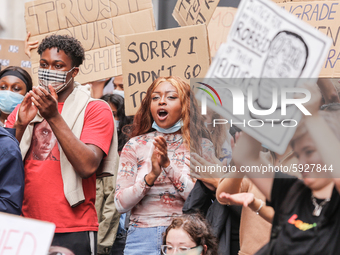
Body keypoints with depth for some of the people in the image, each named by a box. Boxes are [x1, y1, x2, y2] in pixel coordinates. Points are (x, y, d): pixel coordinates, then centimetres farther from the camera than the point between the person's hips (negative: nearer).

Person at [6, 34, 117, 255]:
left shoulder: (96, 110, 1)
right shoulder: (25, 108, 14)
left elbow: (87, 166, -14)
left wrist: (54, 117, -17)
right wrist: (20, 126, -11)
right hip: (26, 228, 4)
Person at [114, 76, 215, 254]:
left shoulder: (201, 146, 4)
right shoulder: (135, 145, 6)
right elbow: (121, 204, 0)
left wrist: (168, 165, -16)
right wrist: (151, 176, -16)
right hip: (142, 238, 1)